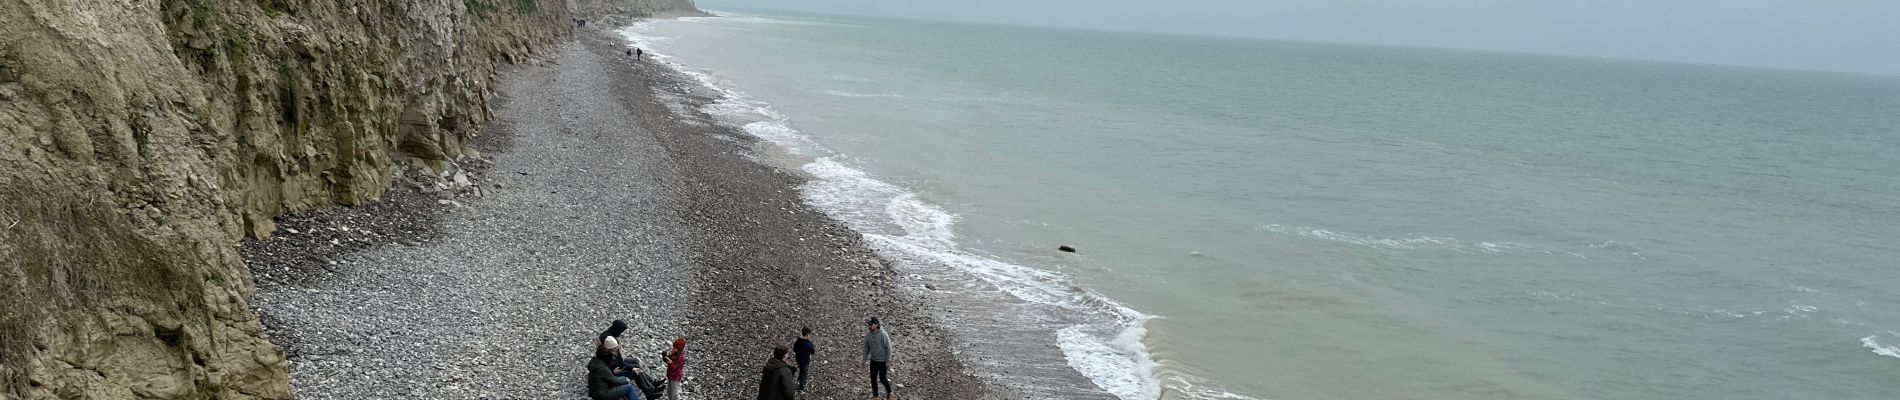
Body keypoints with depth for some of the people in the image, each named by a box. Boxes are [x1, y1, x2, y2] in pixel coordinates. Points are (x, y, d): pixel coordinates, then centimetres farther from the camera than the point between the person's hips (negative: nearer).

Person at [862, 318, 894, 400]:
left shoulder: (883, 334, -23)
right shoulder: (868, 335, -7)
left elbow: (888, 348, -17)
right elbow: (866, 347, 7)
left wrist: (888, 361, -15)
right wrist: (864, 359, 7)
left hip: (883, 361, -5)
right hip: (873, 360, 5)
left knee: (882, 378, 3)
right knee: (873, 378, 10)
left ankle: (889, 392, 28)